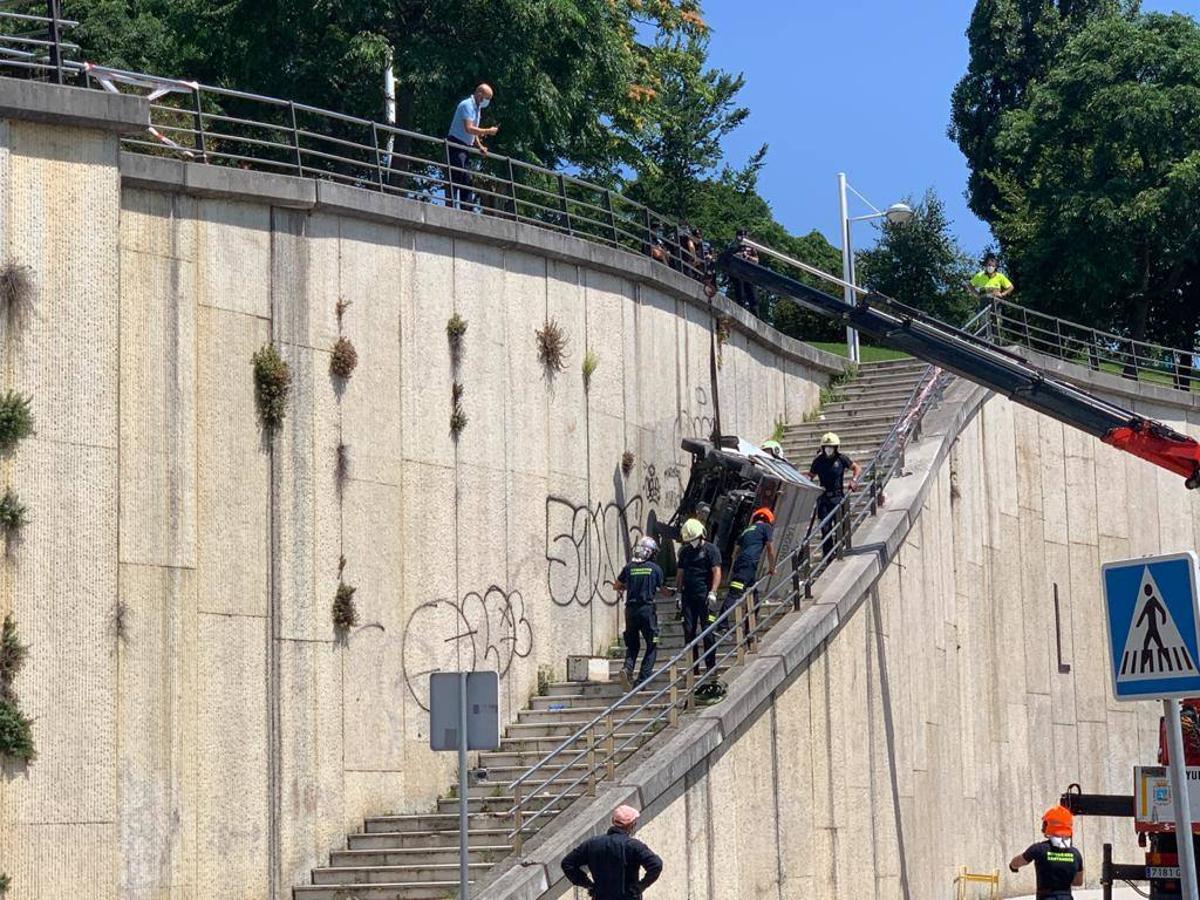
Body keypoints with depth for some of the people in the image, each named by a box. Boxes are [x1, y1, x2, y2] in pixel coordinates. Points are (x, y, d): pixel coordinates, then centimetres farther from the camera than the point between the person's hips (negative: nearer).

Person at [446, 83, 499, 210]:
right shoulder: (467, 105, -12)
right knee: (456, 179, -16)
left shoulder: (476, 108, 18)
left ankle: (466, 210, 4)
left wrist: (479, 146, 10)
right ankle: (452, 207, -20)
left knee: (467, 181, 5)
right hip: (456, 145, -10)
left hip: (465, 147, 10)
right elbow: (469, 128, -22)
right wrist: (488, 131, -15)